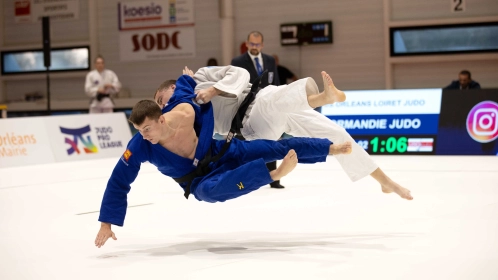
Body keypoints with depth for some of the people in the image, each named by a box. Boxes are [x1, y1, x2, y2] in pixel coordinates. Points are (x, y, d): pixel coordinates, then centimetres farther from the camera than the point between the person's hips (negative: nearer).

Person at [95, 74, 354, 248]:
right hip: (201, 180, -2)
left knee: (277, 147, -3)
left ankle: (331, 148, 15)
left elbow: (185, 81, -8)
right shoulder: (140, 147, -31)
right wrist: (107, 223, -22)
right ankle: (274, 174, -44)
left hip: (223, 152, 2)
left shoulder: (186, 110, -31)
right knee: (209, 190, -39)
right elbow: (118, 183, -22)